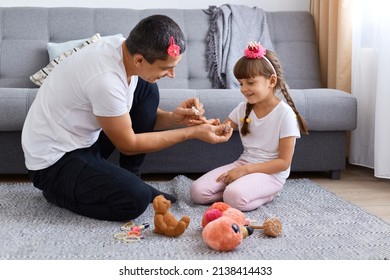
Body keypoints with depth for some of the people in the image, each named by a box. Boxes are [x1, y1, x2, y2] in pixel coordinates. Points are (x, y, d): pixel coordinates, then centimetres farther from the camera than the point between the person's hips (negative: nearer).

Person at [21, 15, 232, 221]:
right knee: (136, 199, -24)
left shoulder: (124, 49, -7)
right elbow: (128, 145, -18)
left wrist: (173, 118, -14)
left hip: (84, 140, 9)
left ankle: (130, 180, 8)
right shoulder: (105, 79, -33)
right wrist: (192, 132, -16)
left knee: (147, 90, 0)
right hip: (54, 160, -9)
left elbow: (144, 117, 6)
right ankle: (58, 189, 1)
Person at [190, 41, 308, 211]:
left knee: (235, 198, -34)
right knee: (198, 191, -14)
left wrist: (246, 169, -20)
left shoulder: (285, 113, -13)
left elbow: (284, 162, -14)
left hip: (271, 173, -6)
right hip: (243, 164, 6)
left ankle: (266, 193, -4)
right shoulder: (243, 108, 5)